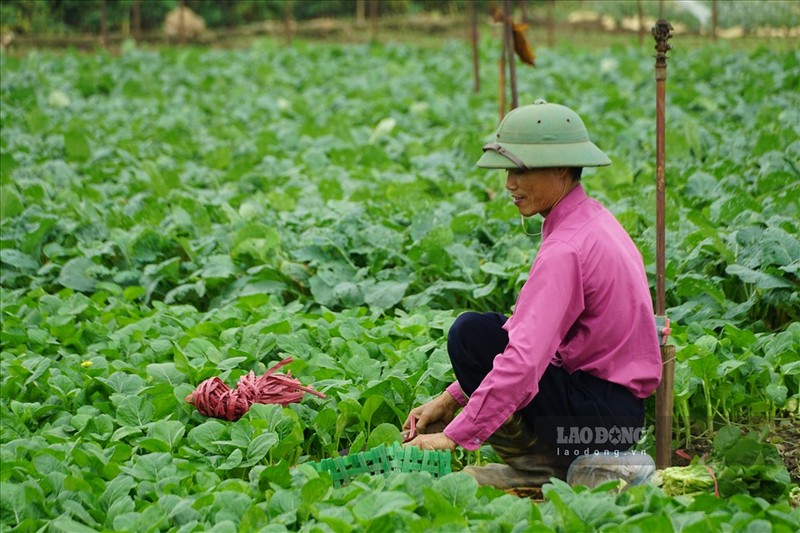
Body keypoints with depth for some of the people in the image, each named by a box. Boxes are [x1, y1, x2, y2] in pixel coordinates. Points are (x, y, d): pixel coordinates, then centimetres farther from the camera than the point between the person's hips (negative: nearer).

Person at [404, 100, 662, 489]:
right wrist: (450, 398, 10)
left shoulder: (566, 249, -21)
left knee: (470, 333, -15)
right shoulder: (592, 220, 10)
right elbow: (534, 331, 13)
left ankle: (539, 462, -6)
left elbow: (526, 358, -30)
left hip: (601, 416, -10)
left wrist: (455, 435, -26)